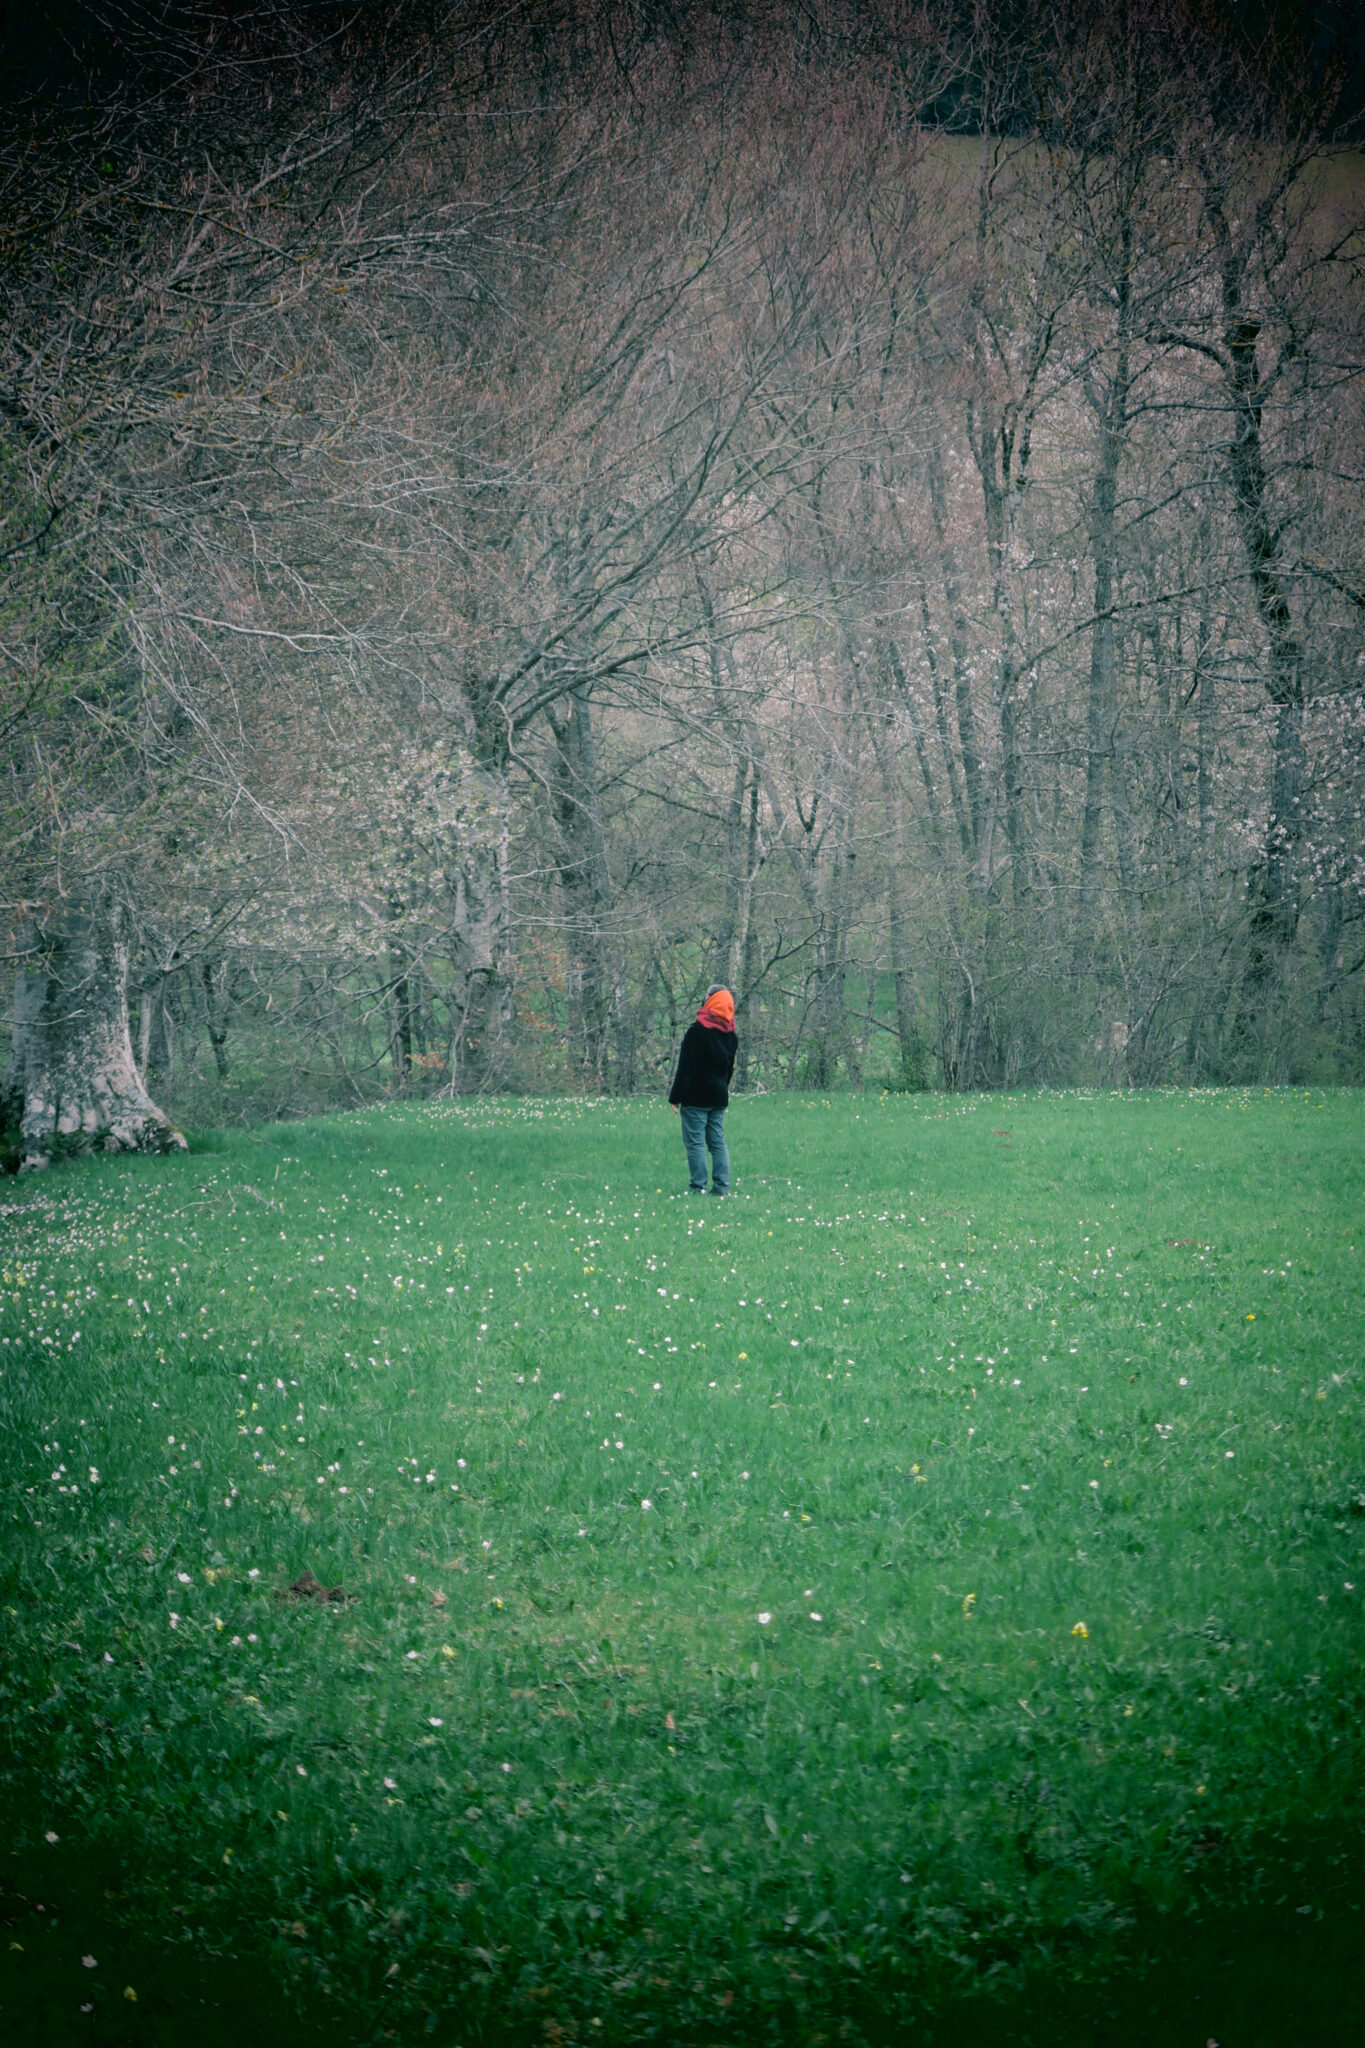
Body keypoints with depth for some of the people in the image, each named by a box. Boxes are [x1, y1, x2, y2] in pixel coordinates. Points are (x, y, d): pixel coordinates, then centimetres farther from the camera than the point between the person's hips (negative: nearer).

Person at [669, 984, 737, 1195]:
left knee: (694, 1142, -5)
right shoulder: (730, 1035, 9)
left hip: (696, 1098, -7)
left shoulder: (696, 1031, -13)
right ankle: (722, 1185, 5)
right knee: (718, 1142, 9)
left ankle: (698, 1186, -9)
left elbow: (685, 1067, -13)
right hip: (719, 1097, 7)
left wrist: (675, 1097, -10)